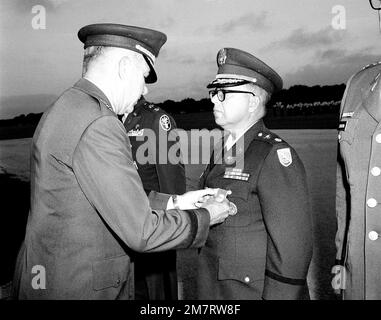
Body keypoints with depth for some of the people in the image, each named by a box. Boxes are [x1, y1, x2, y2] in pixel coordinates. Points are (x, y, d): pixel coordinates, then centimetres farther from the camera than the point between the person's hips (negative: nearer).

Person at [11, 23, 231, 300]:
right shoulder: (97, 125, -25)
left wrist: (174, 202, 6)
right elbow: (141, 232, -23)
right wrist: (205, 217, -9)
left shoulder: (68, 108, 6)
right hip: (76, 287, -9)